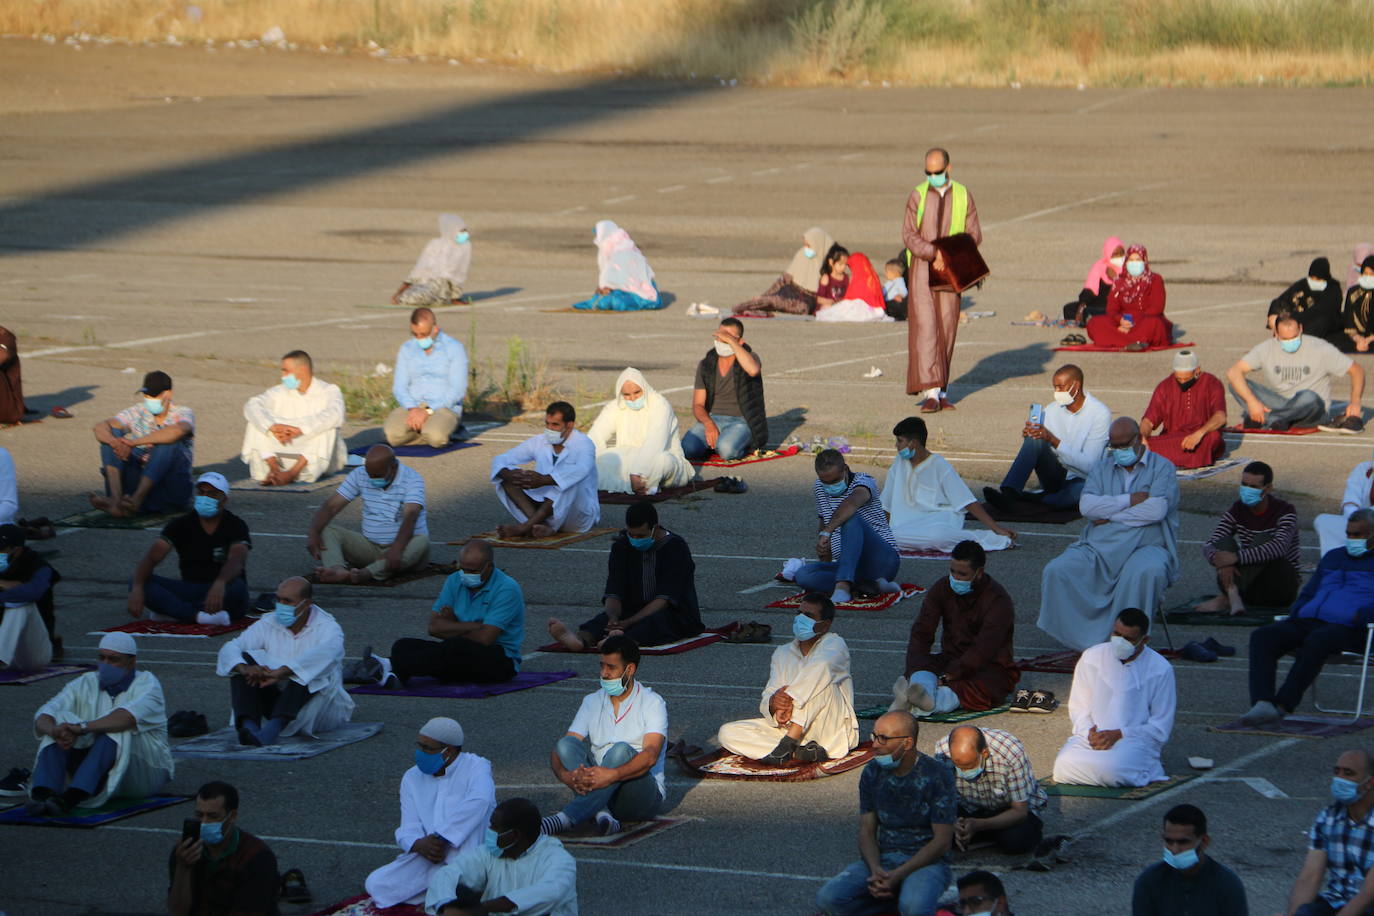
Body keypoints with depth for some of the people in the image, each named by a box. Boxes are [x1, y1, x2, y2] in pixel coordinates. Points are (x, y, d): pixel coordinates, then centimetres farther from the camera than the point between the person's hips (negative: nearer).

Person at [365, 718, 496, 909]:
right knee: (376, 884, -14)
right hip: (426, 857, 4)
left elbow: (479, 801, -27)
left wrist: (442, 838, -28)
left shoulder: (476, 767, -4)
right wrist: (419, 845, -22)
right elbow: (408, 829, 4)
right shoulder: (412, 777, 12)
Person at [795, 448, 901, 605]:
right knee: (803, 575, -20)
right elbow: (823, 522, 23)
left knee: (852, 519, -33)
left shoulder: (864, 481, -10)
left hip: (883, 560, -7)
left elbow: (852, 503, -34)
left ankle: (843, 586, -46)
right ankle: (871, 586, -28)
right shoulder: (819, 488, 10)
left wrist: (826, 532, -48)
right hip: (848, 566, 7)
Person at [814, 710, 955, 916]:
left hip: (926, 862, -5)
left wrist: (898, 875, -20)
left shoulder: (937, 774, -8)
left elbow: (942, 841, -10)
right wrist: (876, 870, -15)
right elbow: (866, 831, 6)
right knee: (827, 899, -21)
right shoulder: (873, 772, 6)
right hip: (882, 859, 5)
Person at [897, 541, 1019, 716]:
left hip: (991, 667, -5)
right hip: (951, 660, 5)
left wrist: (947, 677, -35)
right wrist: (915, 668, -25)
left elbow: (984, 650, -26)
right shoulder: (941, 588, 1)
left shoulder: (998, 599, -16)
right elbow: (921, 633, -5)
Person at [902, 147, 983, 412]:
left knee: (947, 327, 2)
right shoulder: (918, 195, 2)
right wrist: (934, 253, -19)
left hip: (949, 270, 2)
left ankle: (941, 391, 10)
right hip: (921, 267, -2)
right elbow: (909, 235, -3)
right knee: (925, 325, -12)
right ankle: (931, 391, -19)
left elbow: (974, 235, 5)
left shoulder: (963, 196, 5)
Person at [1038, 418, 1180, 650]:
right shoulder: (1102, 467, 19)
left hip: (1145, 546, -4)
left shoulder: (1162, 467, 6)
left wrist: (1110, 515, -5)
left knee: (1146, 573, -40)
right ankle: (1083, 635, -16)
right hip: (1100, 546, 4)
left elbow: (1156, 510, -12)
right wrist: (1130, 500, -7)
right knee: (1056, 571, -21)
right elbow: (1086, 505, 0)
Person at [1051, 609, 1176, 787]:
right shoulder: (1091, 657, 6)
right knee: (1065, 766, -29)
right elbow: (1078, 707, 11)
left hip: (1135, 740, -3)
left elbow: (1161, 727, -1)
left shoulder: (1161, 670, -3)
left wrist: (1119, 735, -13)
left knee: (1111, 769, -36)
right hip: (1091, 736, 3)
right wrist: (1089, 733, -10)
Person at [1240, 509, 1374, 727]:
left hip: (1347, 628, -6)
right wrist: (1296, 612, 12)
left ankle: (1282, 705, -38)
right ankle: (1262, 703, -37)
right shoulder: (1333, 557, 32)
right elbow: (1308, 593, 33)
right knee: (1262, 636, -20)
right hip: (1307, 621, 6)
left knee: (1316, 641, -40)